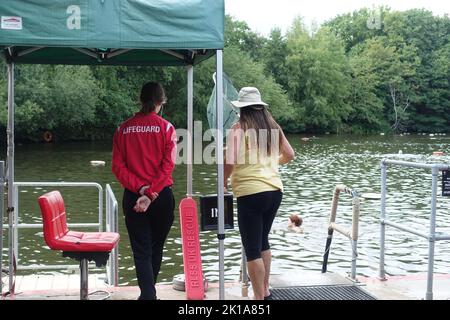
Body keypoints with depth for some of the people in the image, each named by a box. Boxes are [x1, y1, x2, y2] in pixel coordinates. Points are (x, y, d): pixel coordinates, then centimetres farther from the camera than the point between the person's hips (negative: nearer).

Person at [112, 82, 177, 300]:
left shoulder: (123, 129, 3)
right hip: (161, 196, 0)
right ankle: (148, 291, 31)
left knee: (141, 251, 4)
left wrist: (139, 188, -10)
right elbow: (168, 166, -12)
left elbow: (117, 166, -4)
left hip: (132, 197, 1)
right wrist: (150, 194, -14)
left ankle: (148, 294, -8)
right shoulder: (166, 128, -3)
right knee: (156, 247, 17)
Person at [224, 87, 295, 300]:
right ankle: (265, 291, 32)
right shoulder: (273, 128, 8)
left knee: (252, 249, 2)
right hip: (274, 190, 7)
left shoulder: (238, 129, -8)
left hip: (250, 194, -6)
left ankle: (259, 297, 7)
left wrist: (224, 181, 2)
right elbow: (289, 155, 16)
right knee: (263, 241, 23)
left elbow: (229, 163, -17)